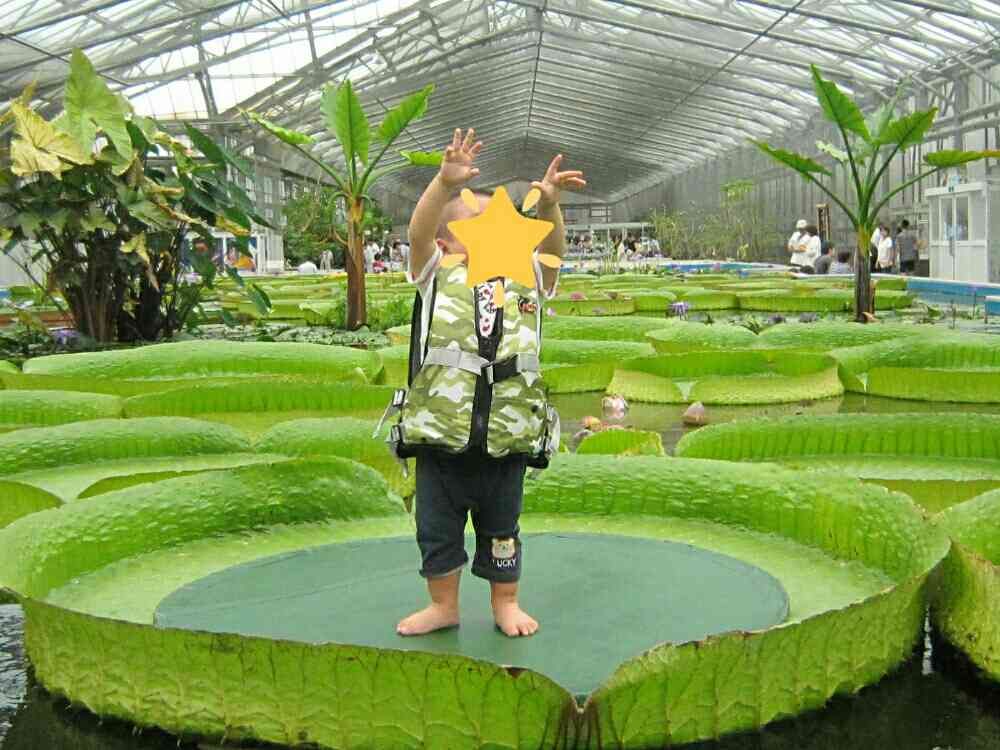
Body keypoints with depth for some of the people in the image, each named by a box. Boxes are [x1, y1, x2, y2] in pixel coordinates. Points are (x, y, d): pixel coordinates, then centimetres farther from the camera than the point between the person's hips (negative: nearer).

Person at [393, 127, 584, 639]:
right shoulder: (437, 276, 1)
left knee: (501, 526, 15)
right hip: (439, 432, 0)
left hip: (507, 437, 1)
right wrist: (446, 184, -34)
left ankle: (505, 603, 32)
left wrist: (549, 206, -31)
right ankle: (443, 605, 30)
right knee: (437, 525, 12)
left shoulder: (525, 281, 7)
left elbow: (552, 250, -11)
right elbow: (419, 232, -16)